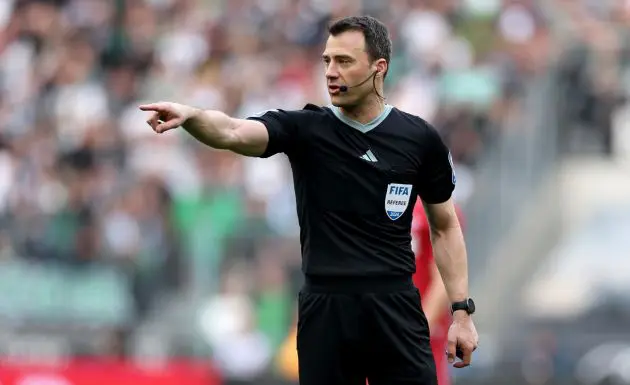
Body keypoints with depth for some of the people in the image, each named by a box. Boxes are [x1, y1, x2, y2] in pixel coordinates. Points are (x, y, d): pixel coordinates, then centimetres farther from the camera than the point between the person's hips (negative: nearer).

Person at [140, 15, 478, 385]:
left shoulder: (421, 139, 2)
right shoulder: (304, 128, -1)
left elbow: (445, 227, 11)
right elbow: (233, 133, -19)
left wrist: (462, 311, 5)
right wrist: (190, 115, -41)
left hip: (395, 311, 0)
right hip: (325, 311, 0)